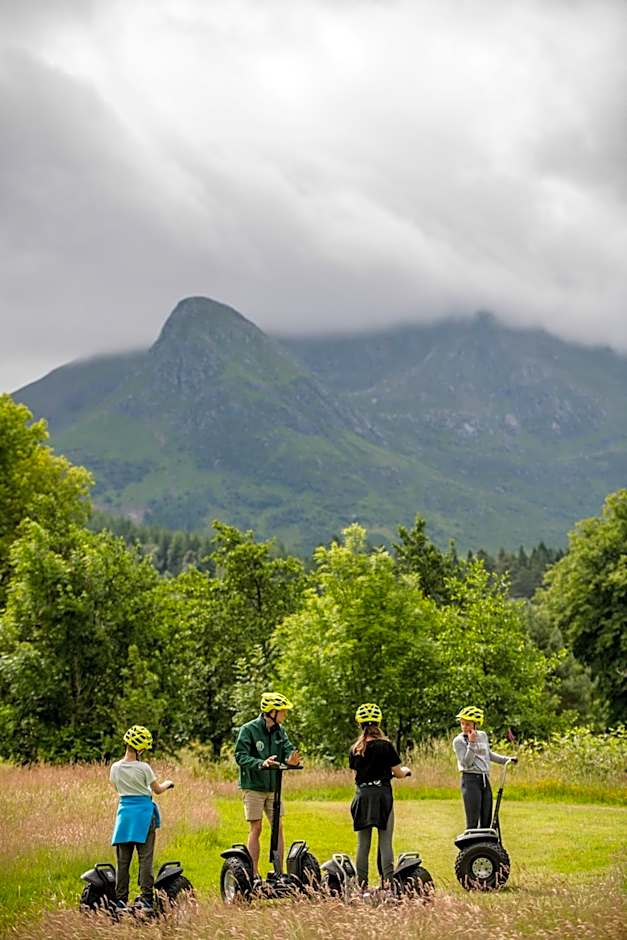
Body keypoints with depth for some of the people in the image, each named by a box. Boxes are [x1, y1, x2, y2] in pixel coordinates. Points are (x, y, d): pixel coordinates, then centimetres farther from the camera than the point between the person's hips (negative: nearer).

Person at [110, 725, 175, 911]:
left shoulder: (115, 768, 0)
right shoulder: (143, 768, -11)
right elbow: (157, 790, 1)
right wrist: (167, 784, 21)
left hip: (125, 812, 4)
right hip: (144, 813, -4)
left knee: (123, 858, 7)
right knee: (145, 857, -1)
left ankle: (121, 899, 7)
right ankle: (146, 897, -6)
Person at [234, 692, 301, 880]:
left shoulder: (280, 731, 5)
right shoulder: (249, 730, -12)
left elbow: (288, 749, -5)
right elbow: (240, 756, -19)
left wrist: (291, 759, -29)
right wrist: (261, 763, -35)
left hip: (273, 787, 5)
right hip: (253, 787, -5)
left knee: (278, 827, 2)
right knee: (255, 829, -2)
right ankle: (254, 874, 3)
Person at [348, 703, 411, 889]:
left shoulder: (354, 750, 4)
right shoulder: (385, 746, -7)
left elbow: (356, 773, 10)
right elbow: (398, 773, -1)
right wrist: (406, 770, 22)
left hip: (361, 796, 3)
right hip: (382, 794, -3)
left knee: (362, 844, 9)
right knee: (385, 843, -1)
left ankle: (361, 882, 9)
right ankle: (388, 881, -8)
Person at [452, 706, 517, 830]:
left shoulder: (483, 736, 10)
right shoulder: (459, 741, -8)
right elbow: (466, 763, -17)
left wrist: (507, 759, 27)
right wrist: (472, 743, -23)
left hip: (485, 779, 6)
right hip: (470, 780, -6)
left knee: (486, 821, 7)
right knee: (473, 822, -11)